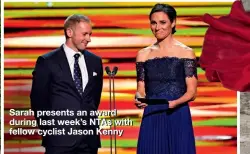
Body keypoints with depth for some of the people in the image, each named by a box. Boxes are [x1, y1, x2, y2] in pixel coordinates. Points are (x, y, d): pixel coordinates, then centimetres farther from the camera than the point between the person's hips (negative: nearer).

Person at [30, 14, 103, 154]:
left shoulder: (95, 61, 10)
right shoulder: (47, 62, -3)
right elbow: (38, 99, 1)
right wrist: (48, 129, 3)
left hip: (90, 137, 4)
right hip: (60, 138, -4)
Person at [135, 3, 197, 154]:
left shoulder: (186, 52, 1)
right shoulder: (143, 54, 10)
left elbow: (192, 92, -3)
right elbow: (141, 90, 10)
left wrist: (175, 102, -22)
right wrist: (138, 99, -12)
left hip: (178, 118, -2)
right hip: (151, 119, 2)